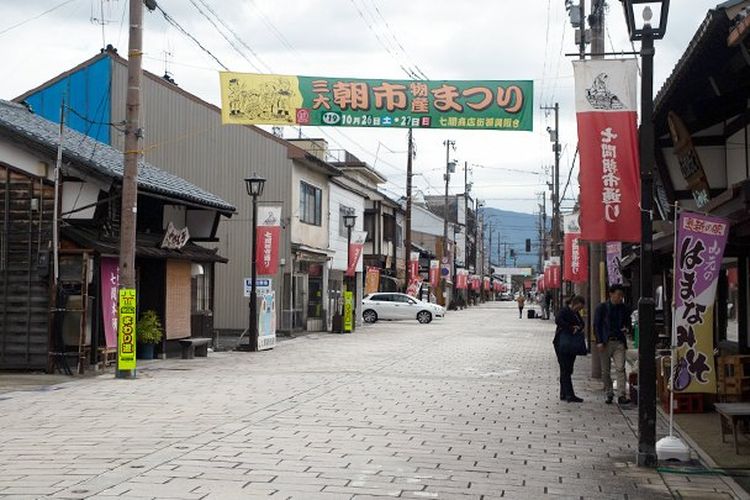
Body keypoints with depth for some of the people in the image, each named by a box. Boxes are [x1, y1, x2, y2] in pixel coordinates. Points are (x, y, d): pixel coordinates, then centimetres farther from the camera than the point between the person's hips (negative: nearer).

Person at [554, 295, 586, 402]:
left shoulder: (576, 313, 15)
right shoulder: (564, 311, -12)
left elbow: (581, 324, 17)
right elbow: (558, 321, -29)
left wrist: (579, 328, -6)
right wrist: (571, 329, -30)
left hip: (571, 346, 9)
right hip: (562, 345, -9)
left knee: (567, 370, 12)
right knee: (566, 370, -9)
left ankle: (563, 394, 17)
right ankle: (569, 395, -13)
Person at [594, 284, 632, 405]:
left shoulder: (625, 309, 9)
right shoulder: (602, 308, 1)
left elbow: (628, 322, 22)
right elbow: (596, 325, 1)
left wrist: (626, 328, -3)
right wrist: (599, 342, -9)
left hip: (619, 342, 1)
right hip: (605, 342, -1)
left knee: (620, 368, -13)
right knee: (605, 371, 6)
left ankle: (621, 395, -15)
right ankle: (609, 394, 19)